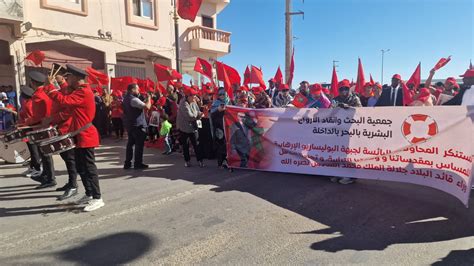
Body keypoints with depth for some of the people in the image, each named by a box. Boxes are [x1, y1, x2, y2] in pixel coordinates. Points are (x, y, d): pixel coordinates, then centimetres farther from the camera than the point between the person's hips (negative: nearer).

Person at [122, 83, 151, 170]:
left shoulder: (126, 98, 12)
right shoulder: (133, 99, -19)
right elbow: (147, 106, -26)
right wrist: (149, 98, -9)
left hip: (129, 124, 10)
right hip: (138, 125, -9)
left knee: (130, 143, 13)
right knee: (139, 144, -1)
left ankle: (127, 163, 16)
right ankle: (138, 163, 5)